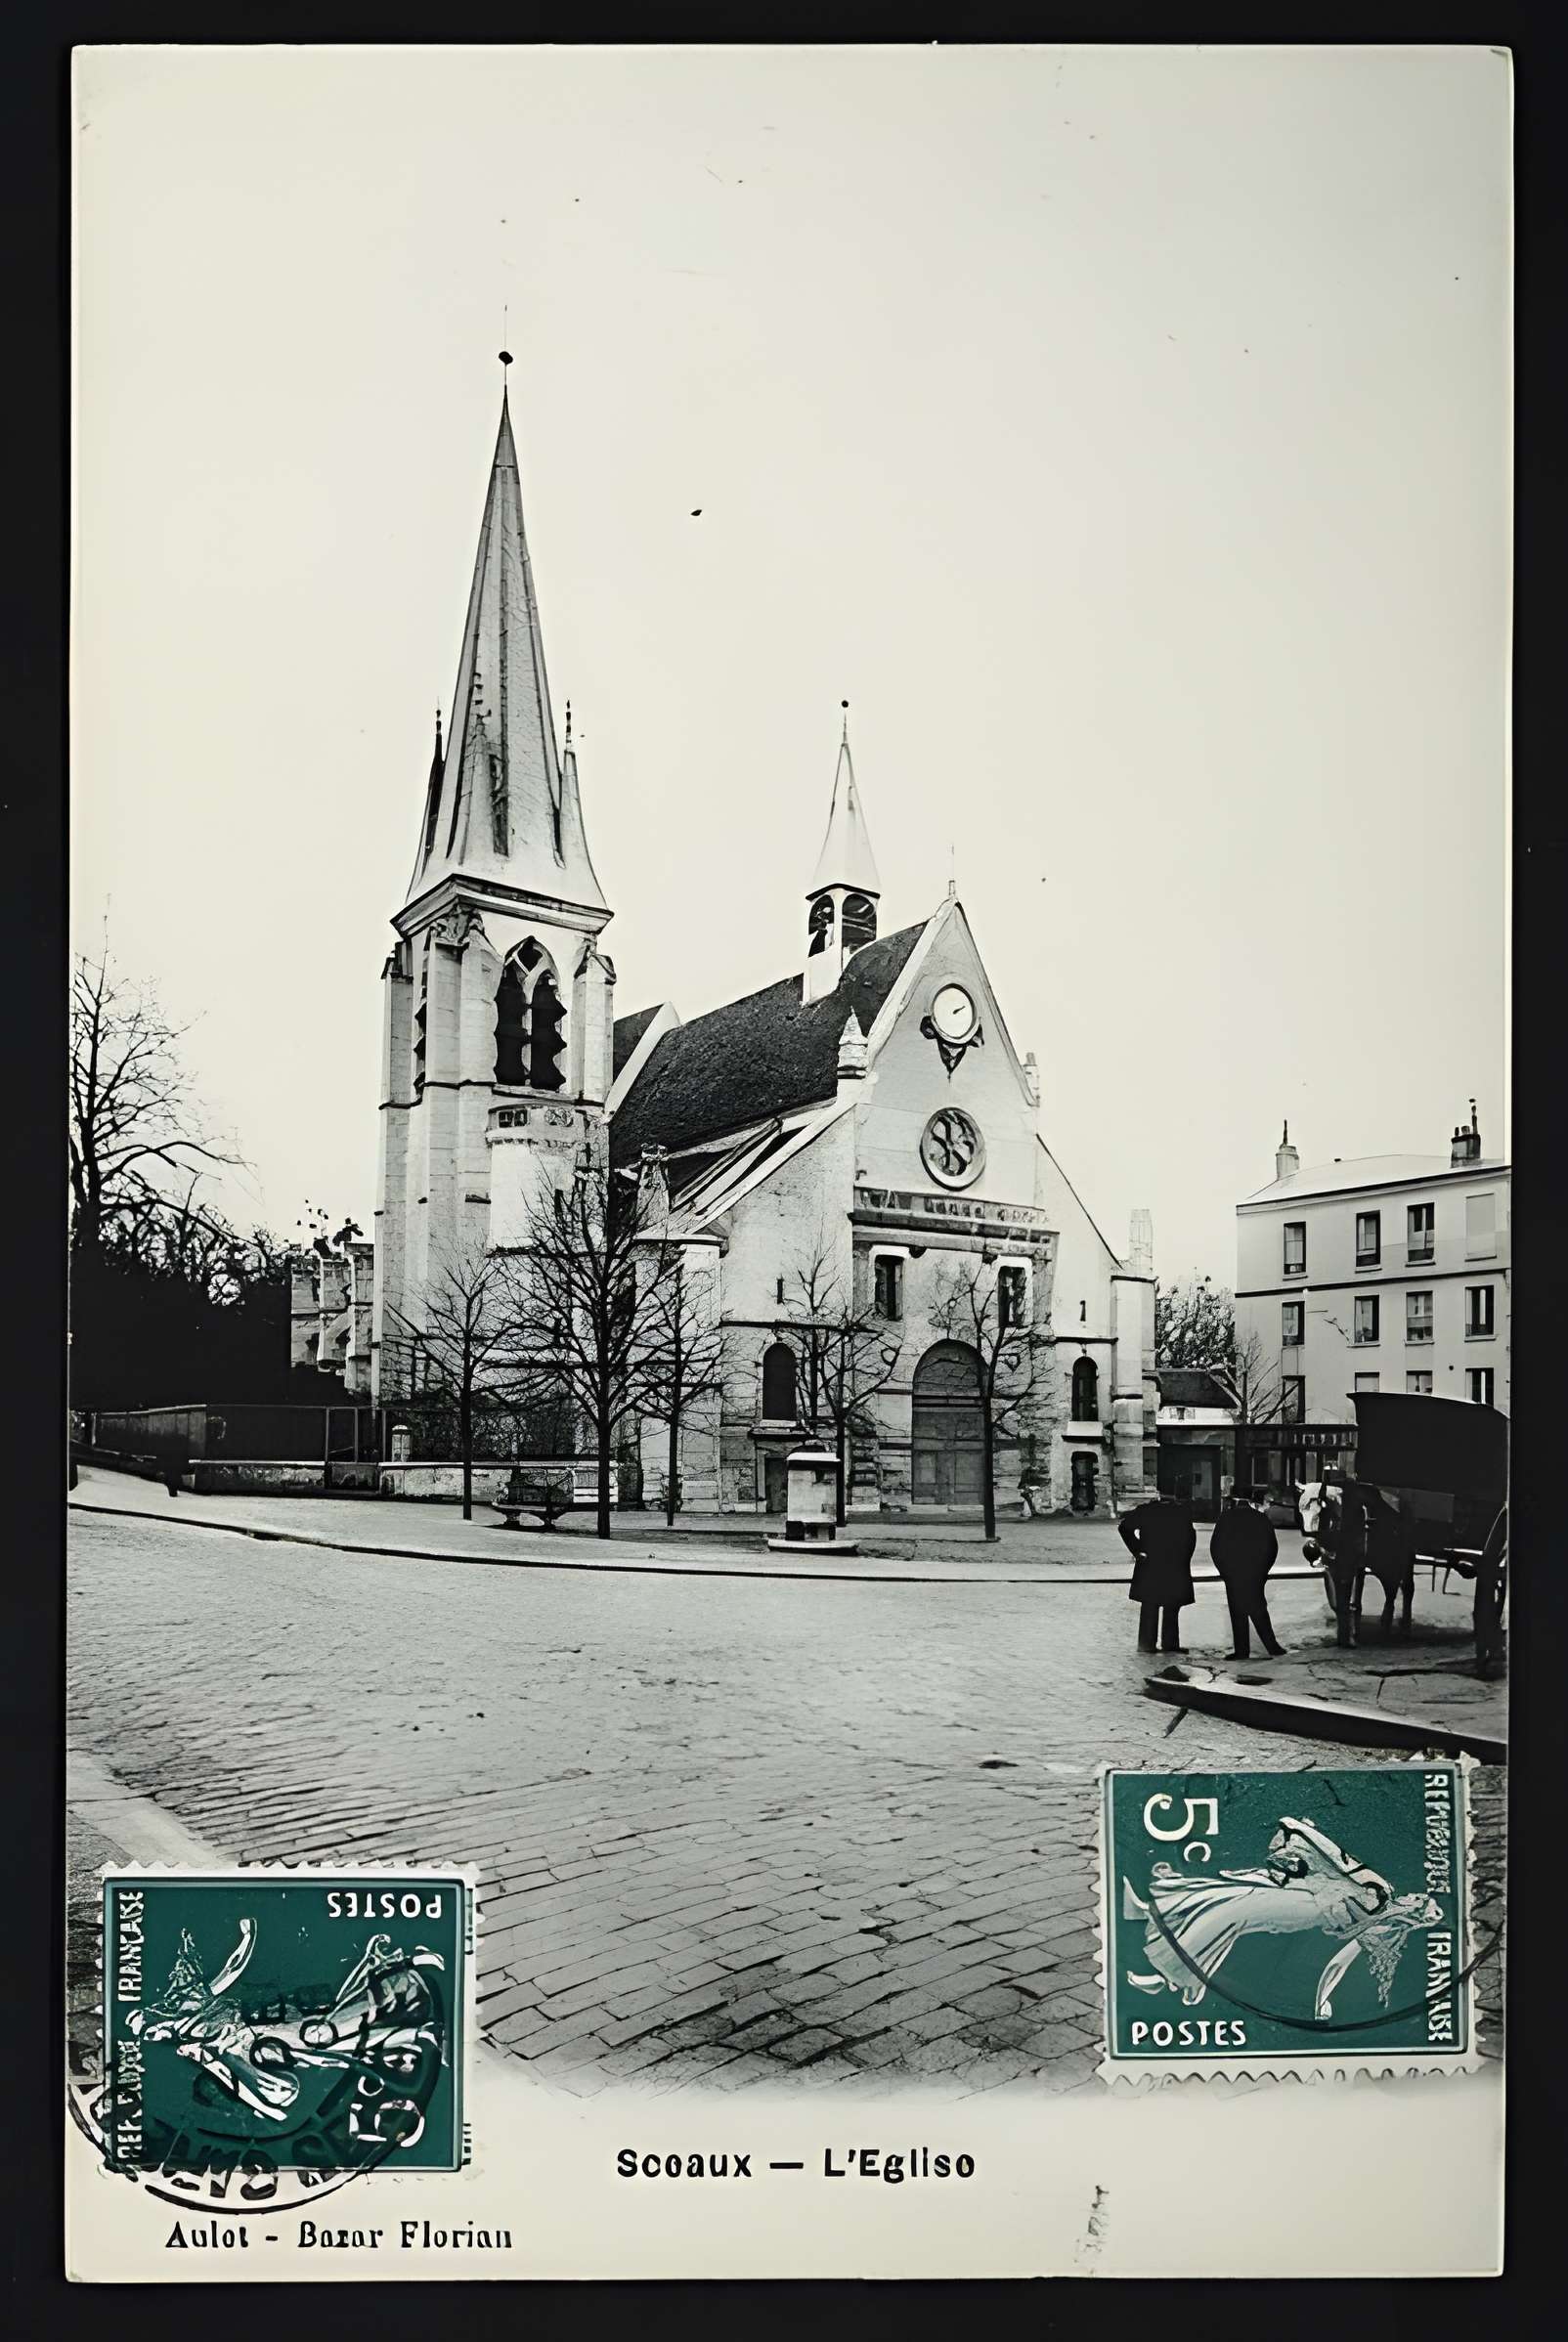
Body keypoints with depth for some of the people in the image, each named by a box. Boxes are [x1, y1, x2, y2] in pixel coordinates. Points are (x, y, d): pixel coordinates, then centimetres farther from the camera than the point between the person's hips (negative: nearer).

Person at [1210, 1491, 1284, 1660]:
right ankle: (1272, 1647, 4)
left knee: (1238, 1613, 2)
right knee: (1259, 1611, 10)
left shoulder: (1226, 1518, -2)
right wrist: (1263, 1570, 15)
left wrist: (1223, 1570, 6)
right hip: (1256, 1576, 3)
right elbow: (1273, 1548, 9)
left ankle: (1241, 1650, 2)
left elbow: (1215, 1547, -3)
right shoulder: (1262, 1519, 7)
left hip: (1233, 1576, -3)